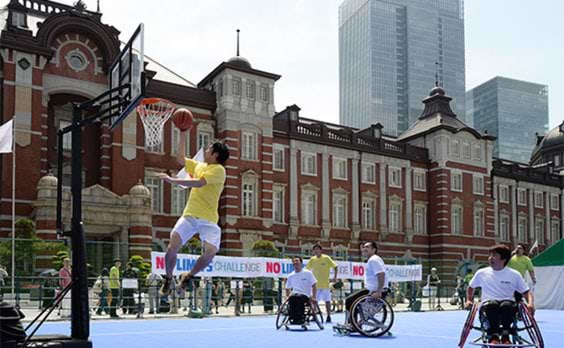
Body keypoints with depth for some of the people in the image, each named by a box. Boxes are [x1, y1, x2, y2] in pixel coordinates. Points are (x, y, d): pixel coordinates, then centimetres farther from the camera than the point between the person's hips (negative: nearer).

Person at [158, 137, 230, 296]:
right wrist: (183, 134, 28)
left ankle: (189, 276, 4)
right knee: (172, 246, -15)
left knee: (211, 251, -23)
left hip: (208, 220, -5)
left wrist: (172, 180, -18)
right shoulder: (199, 166, 19)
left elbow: (199, 183, -18)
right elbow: (180, 158, 32)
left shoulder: (218, 169, -4)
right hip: (190, 215, 5)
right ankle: (168, 278, 10)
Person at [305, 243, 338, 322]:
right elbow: (307, 269, 9)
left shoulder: (326, 258, -7)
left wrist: (335, 277, -9)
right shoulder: (312, 259, 2)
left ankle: (328, 316, 14)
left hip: (325, 284, -2)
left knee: (327, 301, 4)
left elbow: (335, 267, -2)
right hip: (315, 284, 3)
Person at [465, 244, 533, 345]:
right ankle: (494, 336, -26)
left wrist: (530, 303, -8)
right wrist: (469, 300, 11)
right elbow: (471, 287, 27)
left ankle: (505, 335, -24)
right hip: (487, 305, 1)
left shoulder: (514, 274, 8)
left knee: (506, 305, -39)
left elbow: (526, 292, 12)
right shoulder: (481, 273, 12)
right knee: (492, 304, -38)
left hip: (508, 303, -1)